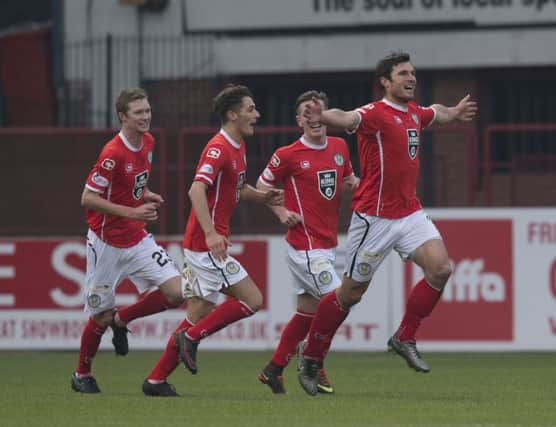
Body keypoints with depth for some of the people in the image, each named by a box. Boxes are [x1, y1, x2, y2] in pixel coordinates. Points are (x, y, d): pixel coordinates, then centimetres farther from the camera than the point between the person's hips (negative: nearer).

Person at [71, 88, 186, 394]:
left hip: (138, 240, 6)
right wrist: (132, 212, -27)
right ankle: (82, 375, 25)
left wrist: (146, 195, -1)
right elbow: (88, 198, -21)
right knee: (101, 315, 2)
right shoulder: (113, 153, -22)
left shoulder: (148, 143, 2)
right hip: (107, 243, -6)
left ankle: (121, 320, 15)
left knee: (176, 292, -9)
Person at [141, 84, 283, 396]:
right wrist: (210, 233, -39)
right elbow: (197, 190, -29)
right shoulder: (219, 149, -16)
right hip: (206, 244, -10)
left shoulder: (237, 147, 14)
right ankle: (192, 337, -3)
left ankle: (156, 381, 11)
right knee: (252, 300, -8)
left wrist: (264, 197, 10)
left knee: (200, 314, 9)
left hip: (208, 243, 10)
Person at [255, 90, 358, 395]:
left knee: (307, 311, 12)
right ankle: (314, 367, 1)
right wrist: (282, 212, -13)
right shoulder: (288, 155, -10)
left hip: (327, 244, 7)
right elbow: (262, 186, 1)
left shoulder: (339, 147, 7)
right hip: (305, 244, -7)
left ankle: (273, 370, 25)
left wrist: (354, 184, -2)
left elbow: (348, 180, 22)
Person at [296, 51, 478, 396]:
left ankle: (405, 339, 3)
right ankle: (311, 356, 19)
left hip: (410, 213, 7)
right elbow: (348, 119, -39)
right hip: (375, 218, -7)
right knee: (352, 292, 1)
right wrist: (323, 117, -59)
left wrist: (454, 113, 49)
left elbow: (436, 113, 35)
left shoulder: (414, 113, 9)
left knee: (440, 268, -13)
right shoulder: (376, 113, -16)